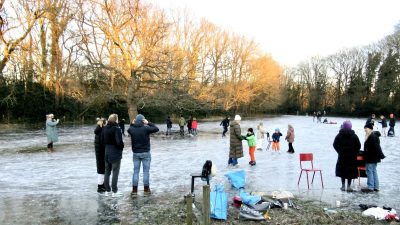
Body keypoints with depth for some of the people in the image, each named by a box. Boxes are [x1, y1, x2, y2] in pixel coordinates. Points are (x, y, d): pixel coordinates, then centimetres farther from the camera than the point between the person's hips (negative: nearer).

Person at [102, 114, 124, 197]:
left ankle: (107, 190, 22)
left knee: (107, 172, 14)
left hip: (107, 152, 7)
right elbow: (119, 141, -21)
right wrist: (121, 148, -4)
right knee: (115, 172, 2)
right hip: (115, 153, -7)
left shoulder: (105, 128, 3)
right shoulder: (116, 129, -18)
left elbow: (102, 140, 8)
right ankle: (114, 191, 8)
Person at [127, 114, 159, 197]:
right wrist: (148, 123, -5)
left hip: (136, 153, 3)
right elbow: (156, 129, -5)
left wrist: (132, 124, 5)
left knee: (136, 171, 9)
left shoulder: (131, 129, -5)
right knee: (146, 171, 7)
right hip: (145, 153, -3)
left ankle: (134, 190, 11)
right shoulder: (146, 128, -15)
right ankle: (146, 190, 14)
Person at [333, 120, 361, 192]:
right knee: (350, 171, 6)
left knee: (342, 170, 9)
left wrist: (340, 151, 6)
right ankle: (349, 186, 6)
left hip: (342, 156, 1)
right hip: (351, 157, 0)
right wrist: (355, 153, 6)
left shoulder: (339, 135, -3)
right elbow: (358, 145, -4)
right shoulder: (354, 135, -3)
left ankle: (343, 186, 11)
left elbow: (335, 144, -4)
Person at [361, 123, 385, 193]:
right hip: (374, 157, 10)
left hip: (371, 158, -10)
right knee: (374, 171, 14)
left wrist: (381, 156, -18)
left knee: (369, 171, -4)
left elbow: (377, 147, -23)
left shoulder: (372, 137, -21)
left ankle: (370, 187, 0)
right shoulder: (374, 135, 12)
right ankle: (376, 187, 20)